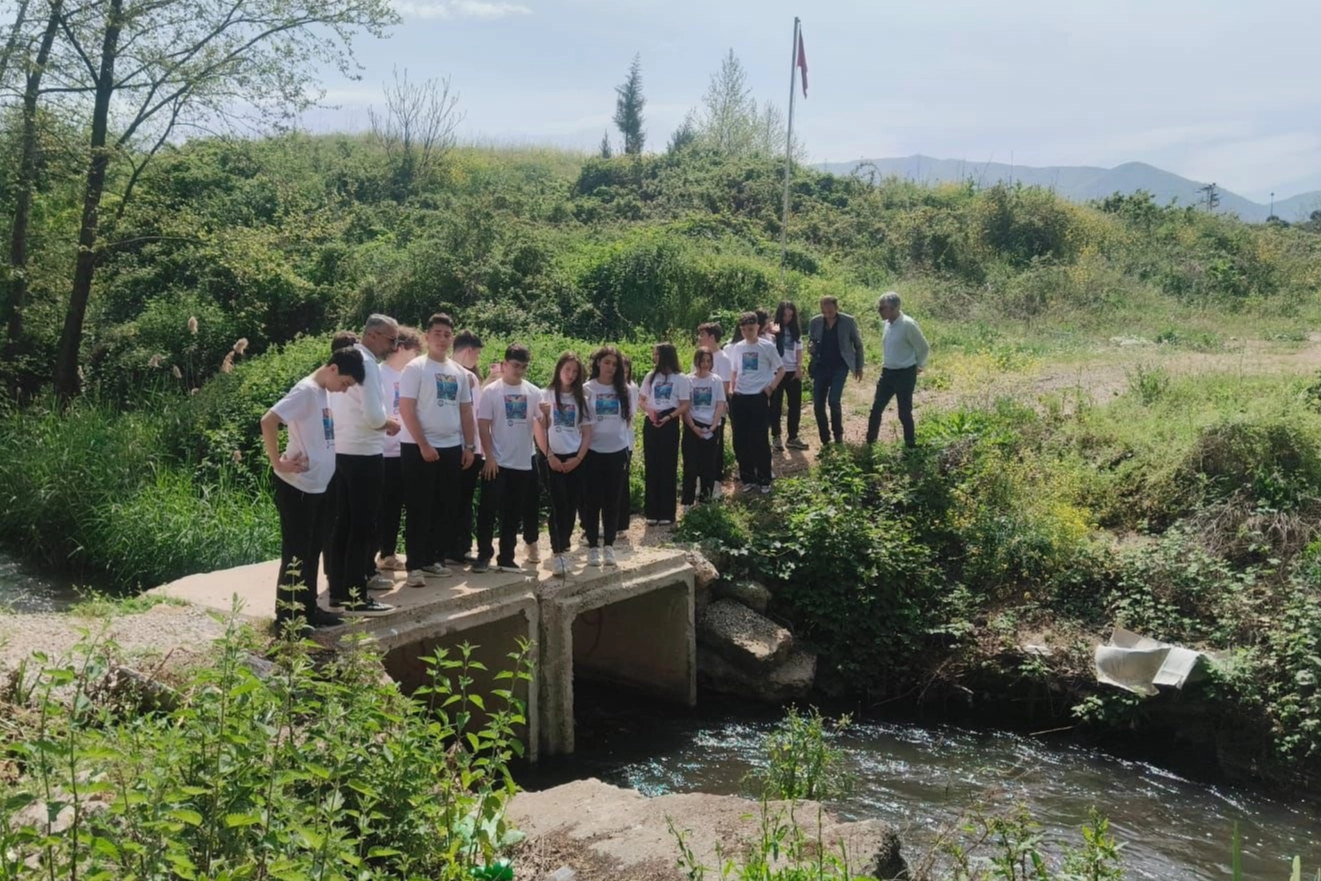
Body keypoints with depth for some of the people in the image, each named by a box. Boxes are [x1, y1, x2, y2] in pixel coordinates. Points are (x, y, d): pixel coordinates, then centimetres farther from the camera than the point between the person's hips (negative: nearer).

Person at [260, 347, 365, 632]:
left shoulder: (323, 392, 11)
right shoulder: (306, 391, -16)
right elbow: (268, 422, -25)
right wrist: (278, 463, -20)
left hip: (319, 486, 9)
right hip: (297, 487, -9)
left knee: (312, 551, 15)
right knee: (296, 553, -1)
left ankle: (308, 611, 25)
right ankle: (287, 617, 9)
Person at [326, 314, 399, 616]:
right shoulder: (367, 364, -15)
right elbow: (374, 417, -22)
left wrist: (382, 422, 13)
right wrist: (391, 424, -3)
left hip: (340, 451, 9)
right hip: (364, 454, -9)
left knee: (343, 525, 12)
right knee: (363, 527, -2)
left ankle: (338, 592, 17)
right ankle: (356, 596, 2)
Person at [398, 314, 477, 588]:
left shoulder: (459, 372, 11)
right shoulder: (415, 368, -6)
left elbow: (466, 411, 15)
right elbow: (406, 409, -11)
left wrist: (469, 446, 8)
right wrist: (423, 445, -16)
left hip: (453, 448, 6)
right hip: (422, 449, -6)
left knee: (448, 508, 9)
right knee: (420, 509, -4)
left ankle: (435, 558, 19)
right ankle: (415, 565, -1)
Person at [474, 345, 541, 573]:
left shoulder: (533, 392, 4)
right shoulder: (491, 391, -5)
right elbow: (483, 425, -6)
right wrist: (489, 457, -12)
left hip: (523, 463, 4)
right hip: (497, 462, -3)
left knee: (513, 513, 9)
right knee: (488, 509, -2)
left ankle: (506, 557, 17)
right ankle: (484, 555, 8)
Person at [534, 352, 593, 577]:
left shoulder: (581, 399, 8)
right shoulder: (546, 395, 1)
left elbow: (587, 433, 7)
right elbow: (539, 429, -2)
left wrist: (578, 458, -4)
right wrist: (549, 456, -9)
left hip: (575, 459, 3)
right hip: (554, 459, -3)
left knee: (571, 506, 4)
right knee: (559, 506, -10)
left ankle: (561, 548, 16)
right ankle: (559, 554, -12)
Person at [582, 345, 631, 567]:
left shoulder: (624, 390, 4)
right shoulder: (587, 389, -3)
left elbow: (629, 419, 10)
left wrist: (626, 444, 4)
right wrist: (582, 446, -6)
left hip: (617, 451, 2)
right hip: (593, 451, -2)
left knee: (612, 500, 7)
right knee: (593, 500, 2)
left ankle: (609, 546, 15)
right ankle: (593, 546, 10)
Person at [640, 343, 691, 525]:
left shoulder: (680, 379, -3)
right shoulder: (650, 377, 9)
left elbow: (684, 405, -5)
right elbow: (641, 399, 13)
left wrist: (668, 417, -18)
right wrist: (649, 411, -8)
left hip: (670, 423, -4)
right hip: (651, 423, 4)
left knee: (668, 467, 1)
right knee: (651, 466, 5)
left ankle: (667, 512, 7)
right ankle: (651, 511, 12)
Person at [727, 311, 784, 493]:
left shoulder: (767, 346, -3)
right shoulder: (737, 348, 8)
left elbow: (781, 370, 3)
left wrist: (770, 387, -7)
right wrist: (731, 391, 7)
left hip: (759, 397, -4)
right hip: (740, 398, 4)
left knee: (760, 439, -4)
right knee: (741, 440, 4)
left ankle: (764, 479, 7)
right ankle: (748, 478, 16)